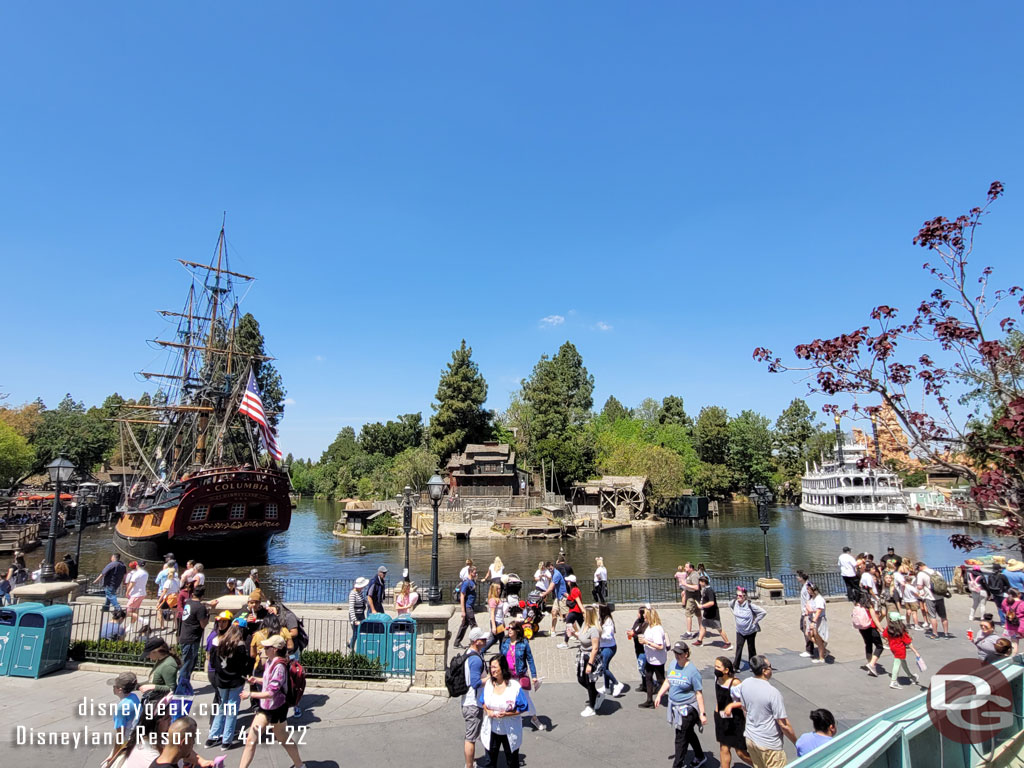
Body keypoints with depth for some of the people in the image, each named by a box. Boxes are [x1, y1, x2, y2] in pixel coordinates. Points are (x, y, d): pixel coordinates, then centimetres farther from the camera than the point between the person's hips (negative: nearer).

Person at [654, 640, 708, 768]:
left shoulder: (692, 670, -20)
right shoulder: (673, 664, -1)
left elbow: (699, 693, -16)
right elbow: (668, 681, 12)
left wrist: (702, 713, -16)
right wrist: (659, 695, 5)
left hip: (688, 709, -7)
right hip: (674, 706, 7)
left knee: (681, 738, 0)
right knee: (689, 733, 24)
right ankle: (700, 757, 45)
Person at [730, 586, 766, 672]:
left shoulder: (750, 605, -25)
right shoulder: (734, 602, -12)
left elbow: (762, 612, -20)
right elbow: (730, 605, 14)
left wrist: (755, 621, -16)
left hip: (751, 630, -3)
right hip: (740, 631, 3)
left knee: (751, 647, 12)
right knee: (739, 647, -5)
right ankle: (736, 666, -3)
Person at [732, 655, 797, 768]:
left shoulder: (745, 684, -6)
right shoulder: (773, 693, -26)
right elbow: (784, 725, -20)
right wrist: (797, 743, -4)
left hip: (750, 738, 6)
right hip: (769, 744, -6)